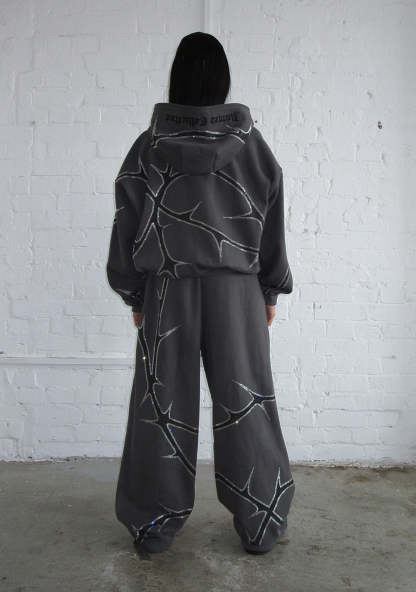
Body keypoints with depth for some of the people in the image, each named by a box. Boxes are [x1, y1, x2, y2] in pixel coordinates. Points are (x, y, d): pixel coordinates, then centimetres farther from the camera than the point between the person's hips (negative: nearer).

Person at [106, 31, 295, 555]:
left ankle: (154, 526, 22)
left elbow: (126, 228, 1)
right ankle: (259, 526, 21)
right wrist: (270, 293, 12)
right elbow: (272, 228, 3)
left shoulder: (148, 147, -1)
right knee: (243, 403, 9)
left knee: (163, 404, 9)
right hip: (237, 292, 0)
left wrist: (134, 296, 11)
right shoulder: (252, 145, -1)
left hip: (166, 292, 0)